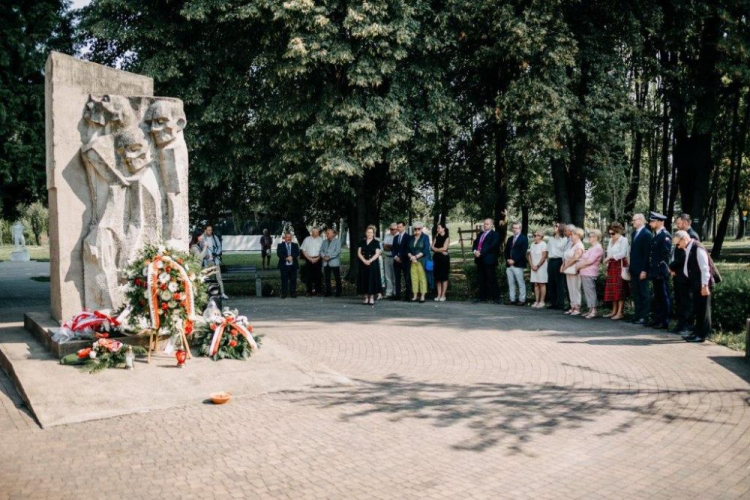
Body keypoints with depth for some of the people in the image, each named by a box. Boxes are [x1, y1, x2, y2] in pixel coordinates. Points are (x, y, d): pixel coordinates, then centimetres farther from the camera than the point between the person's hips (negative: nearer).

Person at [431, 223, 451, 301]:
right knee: (437, 277, 4)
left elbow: (444, 248, -11)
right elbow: (433, 248, 6)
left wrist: (436, 249, 0)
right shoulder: (436, 237, 14)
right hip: (436, 258, 5)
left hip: (444, 258, -5)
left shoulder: (447, 237, -2)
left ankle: (443, 295, 0)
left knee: (444, 277, -2)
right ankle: (438, 294, 8)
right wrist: (440, 250, -8)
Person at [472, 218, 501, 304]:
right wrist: (475, 251, -3)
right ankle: (482, 297, 15)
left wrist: (481, 252, -18)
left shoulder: (494, 235, -2)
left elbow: (492, 246, -14)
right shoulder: (480, 234, 21)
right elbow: (475, 244, 19)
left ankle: (496, 298, -3)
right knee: (481, 280, 9)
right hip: (480, 260, 7)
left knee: (492, 280, -6)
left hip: (489, 260, -7)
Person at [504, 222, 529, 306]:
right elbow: (506, 251, 19)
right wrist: (508, 259, 1)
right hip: (509, 264, 6)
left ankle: (522, 300, 1)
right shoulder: (510, 239, 19)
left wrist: (514, 260, -14)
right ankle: (512, 299, 12)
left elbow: (523, 252, -10)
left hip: (518, 265, -6)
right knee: (511, 283, 8)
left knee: (521, 283, -2)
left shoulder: (524, 238, -1)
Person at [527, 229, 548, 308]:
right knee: (536, 284, 6)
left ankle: (541, 301, -1)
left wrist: (537, 266, -12)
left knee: (542, 284, -3)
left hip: (541, 267, -6)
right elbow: (530, 256, 12)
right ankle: (536, 301, 8)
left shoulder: (543, 244, -8)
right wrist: (532, 265, 0)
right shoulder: (532, 244, 12)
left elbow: (544, 257, -12)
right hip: (534, 267, 6)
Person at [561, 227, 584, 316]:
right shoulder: (571, 244, 15)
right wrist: (563, 265, 1)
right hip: (568, 270, 8)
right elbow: (566, 257, 15)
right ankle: (572, 307, 14)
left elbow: (574, 259, -17)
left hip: (574, 270, -8)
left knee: (575, 289, -4)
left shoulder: (579, 246, -9)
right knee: (570, 289, 9)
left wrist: (565, 266, -12)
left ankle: (577, 308, 0)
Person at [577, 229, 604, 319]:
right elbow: (585, 258, 25)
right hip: (585, 273, 10)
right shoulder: (592, 247, 20)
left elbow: (590, 261, -16)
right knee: (587, 291, 10)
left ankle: (593, 311, -7)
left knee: (590, 291, -8)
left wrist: (579, 265, -7)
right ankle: (591, 310, 13)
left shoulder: (597, 248, -11)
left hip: (589, 273, -10)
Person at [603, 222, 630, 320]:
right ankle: (614, 311, 13)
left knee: (620, 289, -6)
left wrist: (610, 257, -19)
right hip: (612, 266, 7)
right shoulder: (611, 241, 15)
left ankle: (620, 312, -3)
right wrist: (607, 267, 9)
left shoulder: (623, 240, -8)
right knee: (612, 289, 7)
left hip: (620, 265, -7)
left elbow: (623, 253, -19)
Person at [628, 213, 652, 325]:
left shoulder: (647, 234, -11)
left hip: (642, 269, -8)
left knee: (644, 293, 0)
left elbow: (647, 253, -16)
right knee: (635, 292, 10)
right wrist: (631, 266, 11)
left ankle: (644, 316, 5)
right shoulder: (634, 233, 15)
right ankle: (638, 314, 17)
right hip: (634, 269, 8)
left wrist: (644, 270, -19)